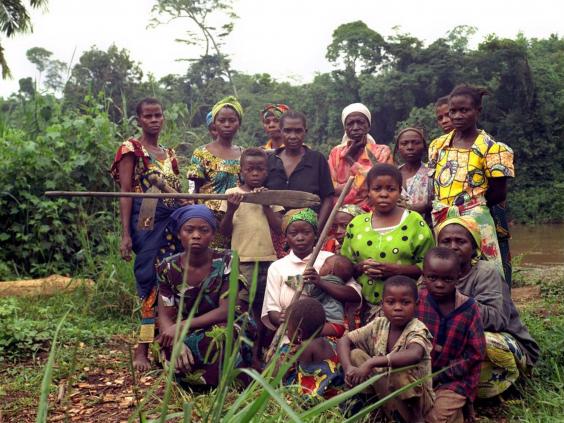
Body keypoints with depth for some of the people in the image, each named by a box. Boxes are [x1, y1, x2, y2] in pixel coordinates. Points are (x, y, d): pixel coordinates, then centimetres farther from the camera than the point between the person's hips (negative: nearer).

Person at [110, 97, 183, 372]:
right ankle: (142, 350, -1)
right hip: (145, 219, -6)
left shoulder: (169, 153, 19)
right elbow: (126, 193, -6)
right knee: (151, 282, -8)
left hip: (173, 221, 6)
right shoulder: (131, 149, 1)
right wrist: (125, 234, -14)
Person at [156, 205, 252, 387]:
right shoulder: (168, 268, -4)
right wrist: (177, 342, -32)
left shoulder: (226, 261, -11)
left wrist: (181, 327, -25)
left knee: (217, 338, -37)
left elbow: (226, 311, -17)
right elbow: (165, 316, -9)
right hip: (186, 336, 3)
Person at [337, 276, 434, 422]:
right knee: (356, 354, -12)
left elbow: (414, 355, -44)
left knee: (398, 373, -36)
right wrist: (348, 368, -25)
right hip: (385, 389, 5)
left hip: (416, 396, -5)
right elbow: (343, 341, -5)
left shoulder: (417, 329, -21)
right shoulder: (378, 325, -5)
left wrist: (370, 363, -46)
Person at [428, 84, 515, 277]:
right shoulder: (438, 145, 10)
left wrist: (472, 206, -2)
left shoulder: (491, 147, -4)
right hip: (440, 223, 5)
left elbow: (498, 193, -2)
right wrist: (438, 209, -1)